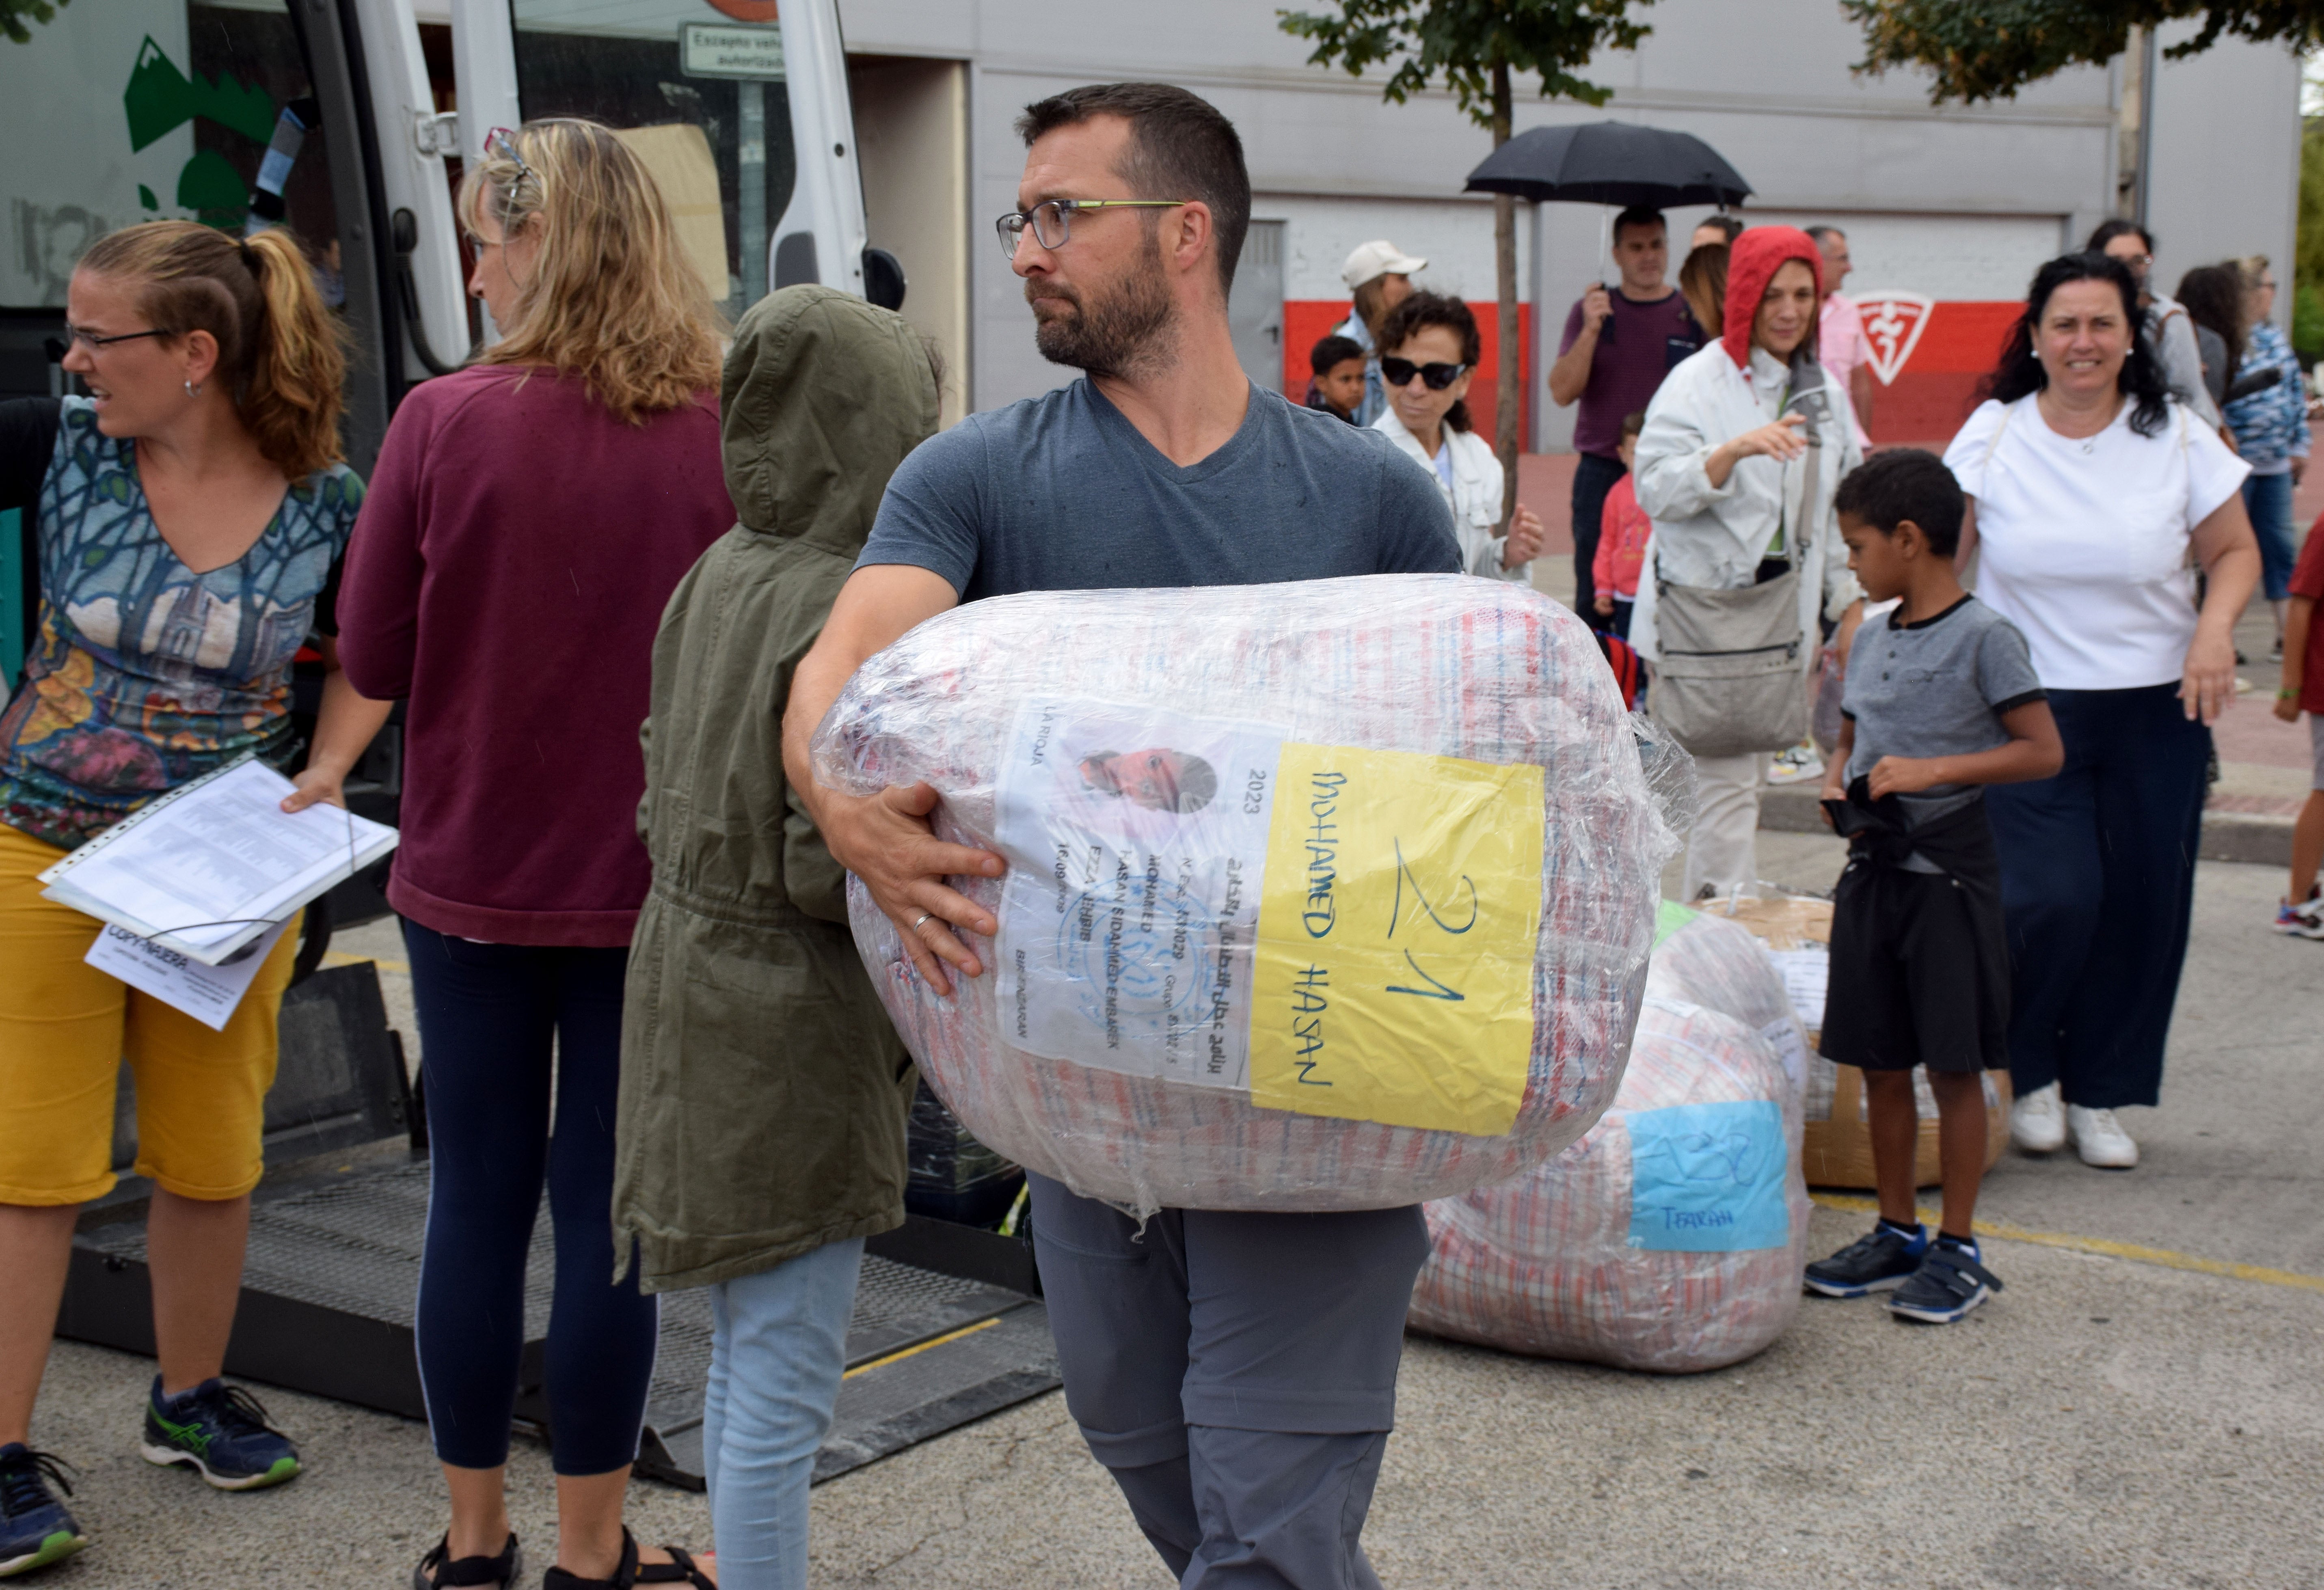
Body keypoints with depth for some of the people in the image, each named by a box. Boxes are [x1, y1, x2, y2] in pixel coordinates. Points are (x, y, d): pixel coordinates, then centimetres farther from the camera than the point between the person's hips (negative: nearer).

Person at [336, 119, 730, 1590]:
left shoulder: (443, 422, -10)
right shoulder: (726, 435, -8)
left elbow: (374, 658, -3)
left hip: (472, 877, 0)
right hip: (651, 884, 0)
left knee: (476, 1198, 12)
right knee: (611, 1207, 8)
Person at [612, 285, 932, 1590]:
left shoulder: (718, 577, 5)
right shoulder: (853, 613, -20)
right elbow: (837, 868, -22)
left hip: (695, 989, 9)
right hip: (792, 1030, -9)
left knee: (752, 1359, 20)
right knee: (787, 1386, 1)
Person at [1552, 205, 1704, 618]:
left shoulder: (1694, 314, 7)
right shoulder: (1592, 312, 8)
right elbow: (1562, 393, -2)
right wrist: (1591, 331, -12)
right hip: (1602, 473, 1)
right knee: (1594, 598, 1)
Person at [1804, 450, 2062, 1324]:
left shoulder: (1984, 636, -10)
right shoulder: (1869, 640, 10)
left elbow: (2043, 751, -12)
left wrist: (1933, 770, -19)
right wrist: (1838, 785, -1)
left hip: (1951, 868, -7)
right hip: (1873, 868, 7)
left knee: (1954, 1065, 0)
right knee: (1879, 1062, 11)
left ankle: (1959, 1250, 10)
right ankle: (1896, 1233, 23)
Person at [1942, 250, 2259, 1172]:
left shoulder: (2177, 437, 1)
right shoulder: (1993, 435, 0)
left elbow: (2235, 551, 8)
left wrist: (2216, 628, -10)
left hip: (2157, 709, 2)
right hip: (2027, 706, -1)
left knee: (2141, 906, 3)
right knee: (2050, 897, -11)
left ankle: (2100, 1093, 22)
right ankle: (2029, 1073, 16)